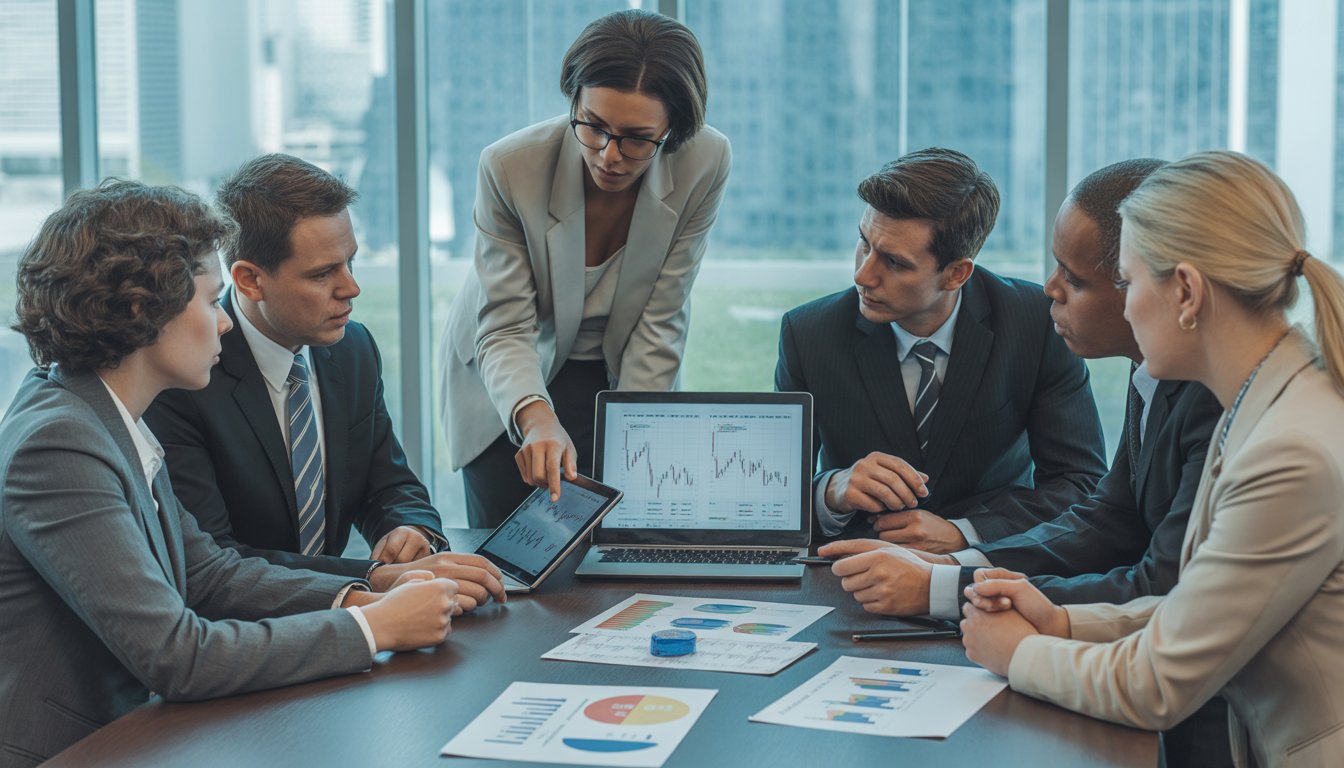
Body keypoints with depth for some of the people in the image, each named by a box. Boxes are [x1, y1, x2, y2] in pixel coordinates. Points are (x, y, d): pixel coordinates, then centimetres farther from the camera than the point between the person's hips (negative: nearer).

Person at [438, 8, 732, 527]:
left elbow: (661, 323, -18)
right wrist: (537, 418, -46)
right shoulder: (510, 166, -28)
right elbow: (504, 330, -27)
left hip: (621, 377, 1)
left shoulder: (704, 164, -24)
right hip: (508, 386, -1)